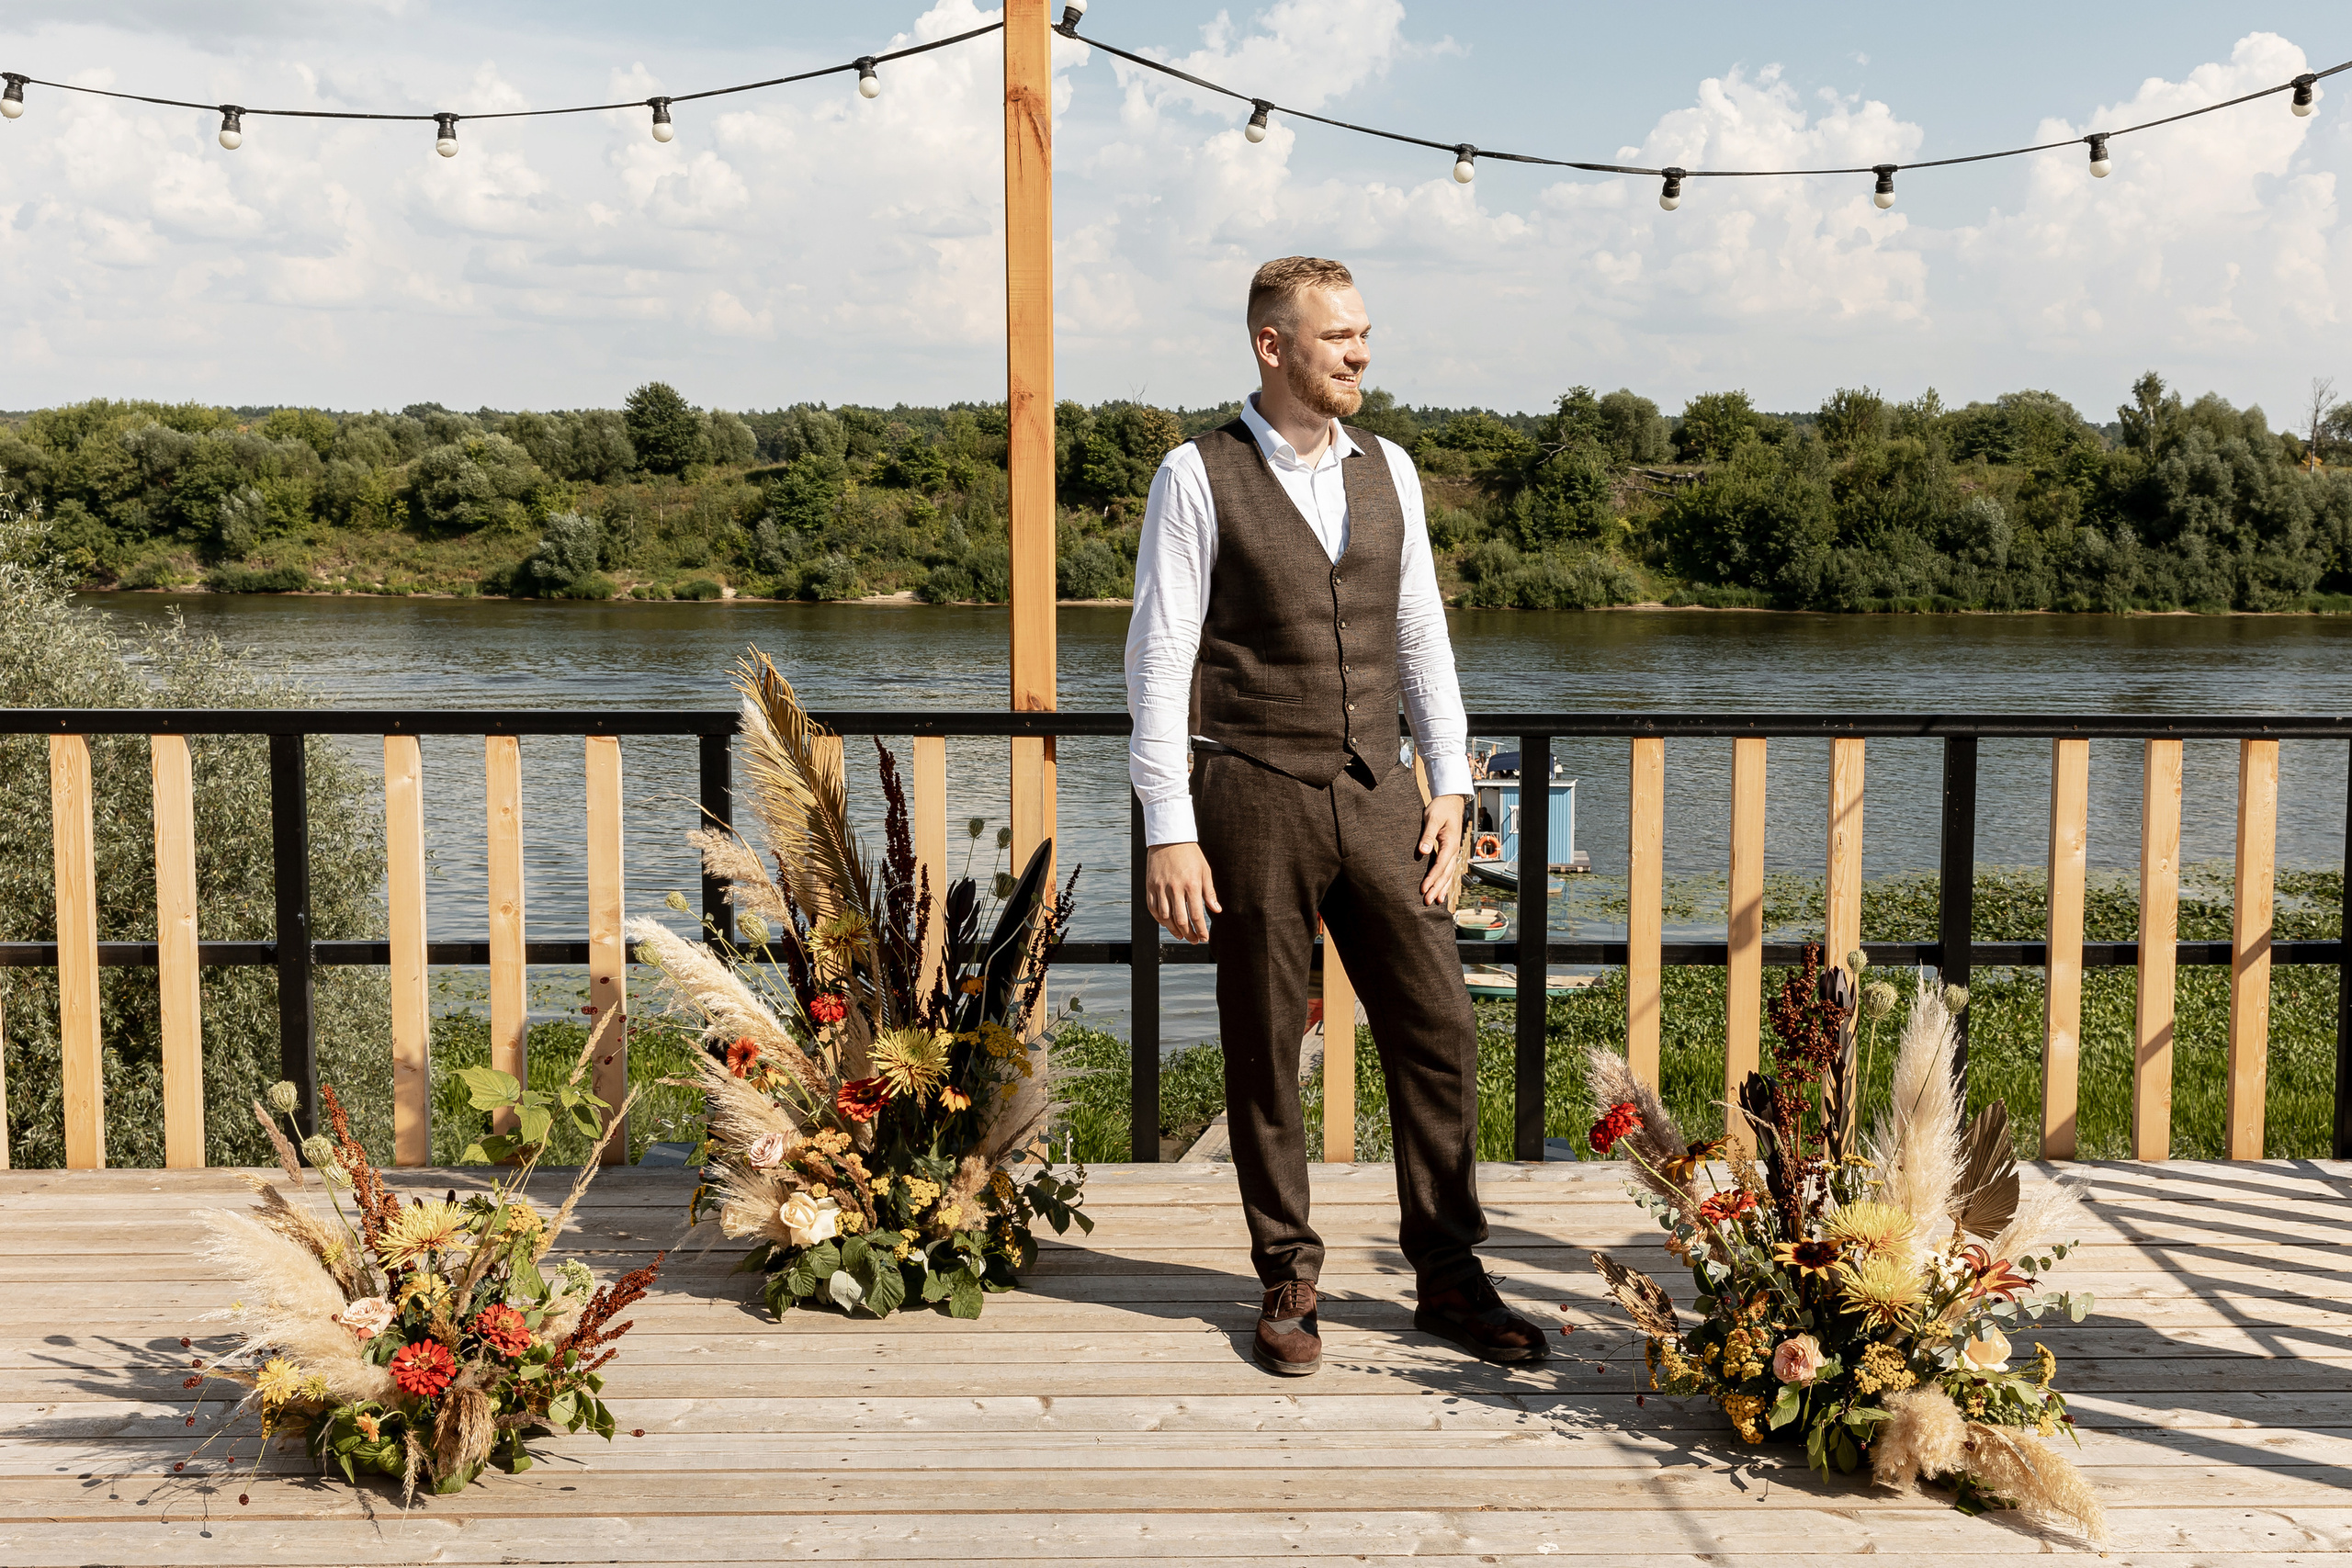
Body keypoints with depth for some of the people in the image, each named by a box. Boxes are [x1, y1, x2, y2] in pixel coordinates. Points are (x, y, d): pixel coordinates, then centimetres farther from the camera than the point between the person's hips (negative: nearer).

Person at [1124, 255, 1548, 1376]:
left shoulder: (1387, 471, 11)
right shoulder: (1199, 477, -4)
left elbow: (1422, 636, 14)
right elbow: (1159, 660, -7)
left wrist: (1451, 785, 7)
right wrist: (1169, 832, -12)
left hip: (1376, 794, 4)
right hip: (1255, 797, -4)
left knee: (1437, 1031, 3)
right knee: (1265, 1054, 5)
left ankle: (1448, 1280, 17)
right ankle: (1288, 1284, 21)